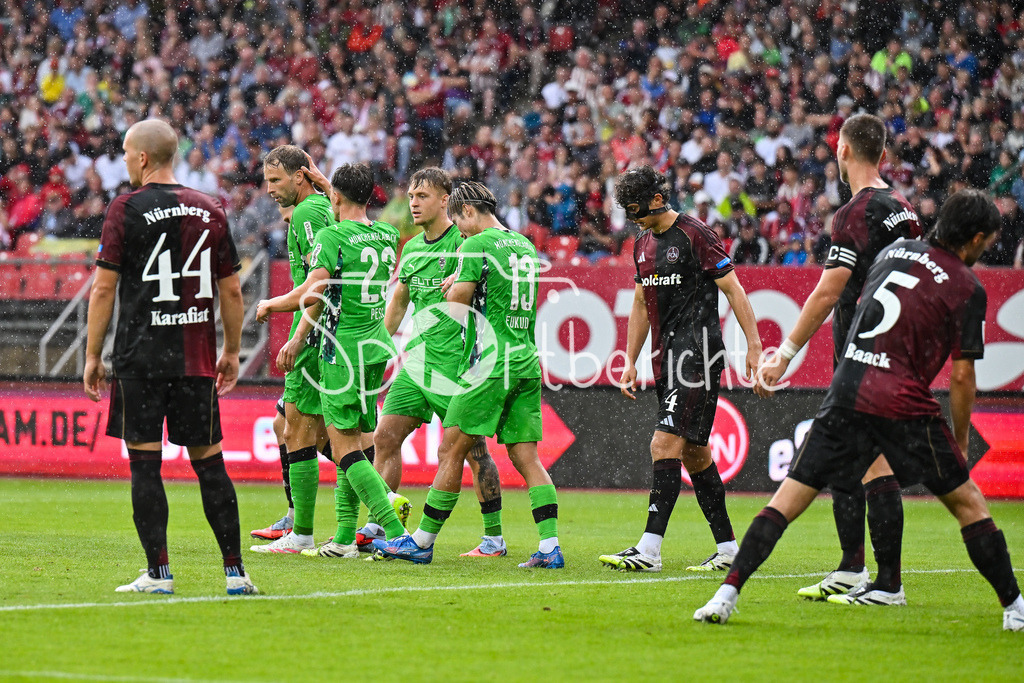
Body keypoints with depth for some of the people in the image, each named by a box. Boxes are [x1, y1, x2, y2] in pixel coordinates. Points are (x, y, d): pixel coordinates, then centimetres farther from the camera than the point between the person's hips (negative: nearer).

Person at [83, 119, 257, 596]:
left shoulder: (126, 210, -4)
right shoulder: (210, 211, 8)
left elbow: (103, 289, -5)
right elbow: (232, 292, 11)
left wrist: (92, 356, 2)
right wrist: (232, 352, 21)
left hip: (140, 357, -4)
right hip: (197, 358, 4)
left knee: (144, 463, 0)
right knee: (208, 462, 7)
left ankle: (158, 573, -2)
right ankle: (235, 571, 4)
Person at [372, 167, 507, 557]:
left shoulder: (463, 243, -8)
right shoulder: (412, 248, 14)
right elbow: (398, 303, 25)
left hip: (455, 363, -7)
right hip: (416, 361, 7)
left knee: (473, 449, -3)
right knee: (386, 437, 3)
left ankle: (494, 537, 5)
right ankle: (376, 527, 11)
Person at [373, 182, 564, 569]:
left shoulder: (477, 245, -7)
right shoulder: (526, 247, 16)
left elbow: (457, 304, -10)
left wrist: (453, 288, 12)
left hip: (491, 363, -7)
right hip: (527, 362, 7)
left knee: (452, 451, 1)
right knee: (525, 456, 4)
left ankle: (422, 542, 7)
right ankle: (550, 546, -6)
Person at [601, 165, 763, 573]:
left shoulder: (695, 235, -9)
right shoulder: (644, 244, 15)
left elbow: (733, 290, -9)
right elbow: (641, 306, 23)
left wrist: (754, 345, -12)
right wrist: (630, 362, 19)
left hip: (697, 352, -9)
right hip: (667, 357, 9)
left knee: (665, 443, -16)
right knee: (693, 452, 10)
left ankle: (649, 550, -20)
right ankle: (727, 548, 17)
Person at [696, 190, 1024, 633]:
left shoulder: (896, 250, 14)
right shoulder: (966, 288, 0)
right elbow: (961, 377, 1)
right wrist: (960, 442, 11)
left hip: (846, 393, 4)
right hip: (904, 405, -4)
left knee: (789, 499, 5)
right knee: (966, 501, 10)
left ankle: (727, 593, -6)